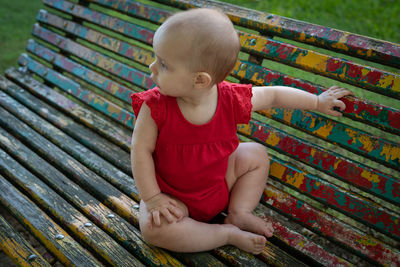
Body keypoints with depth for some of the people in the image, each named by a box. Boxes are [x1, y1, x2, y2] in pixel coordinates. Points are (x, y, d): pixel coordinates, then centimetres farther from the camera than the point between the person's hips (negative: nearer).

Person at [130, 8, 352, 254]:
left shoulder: (231, 100, -21)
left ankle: (239, 213, 5)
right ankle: (227, 234, -13)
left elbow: (272, 95, -4)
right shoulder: (155, 106, -27)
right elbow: (141, 149, -18)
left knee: (256, 154, 2)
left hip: (220, 182, 3)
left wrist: (317, 102, 4)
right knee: (153, 228, -27)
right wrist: (152, 198, -20)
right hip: (174, 194, -2)